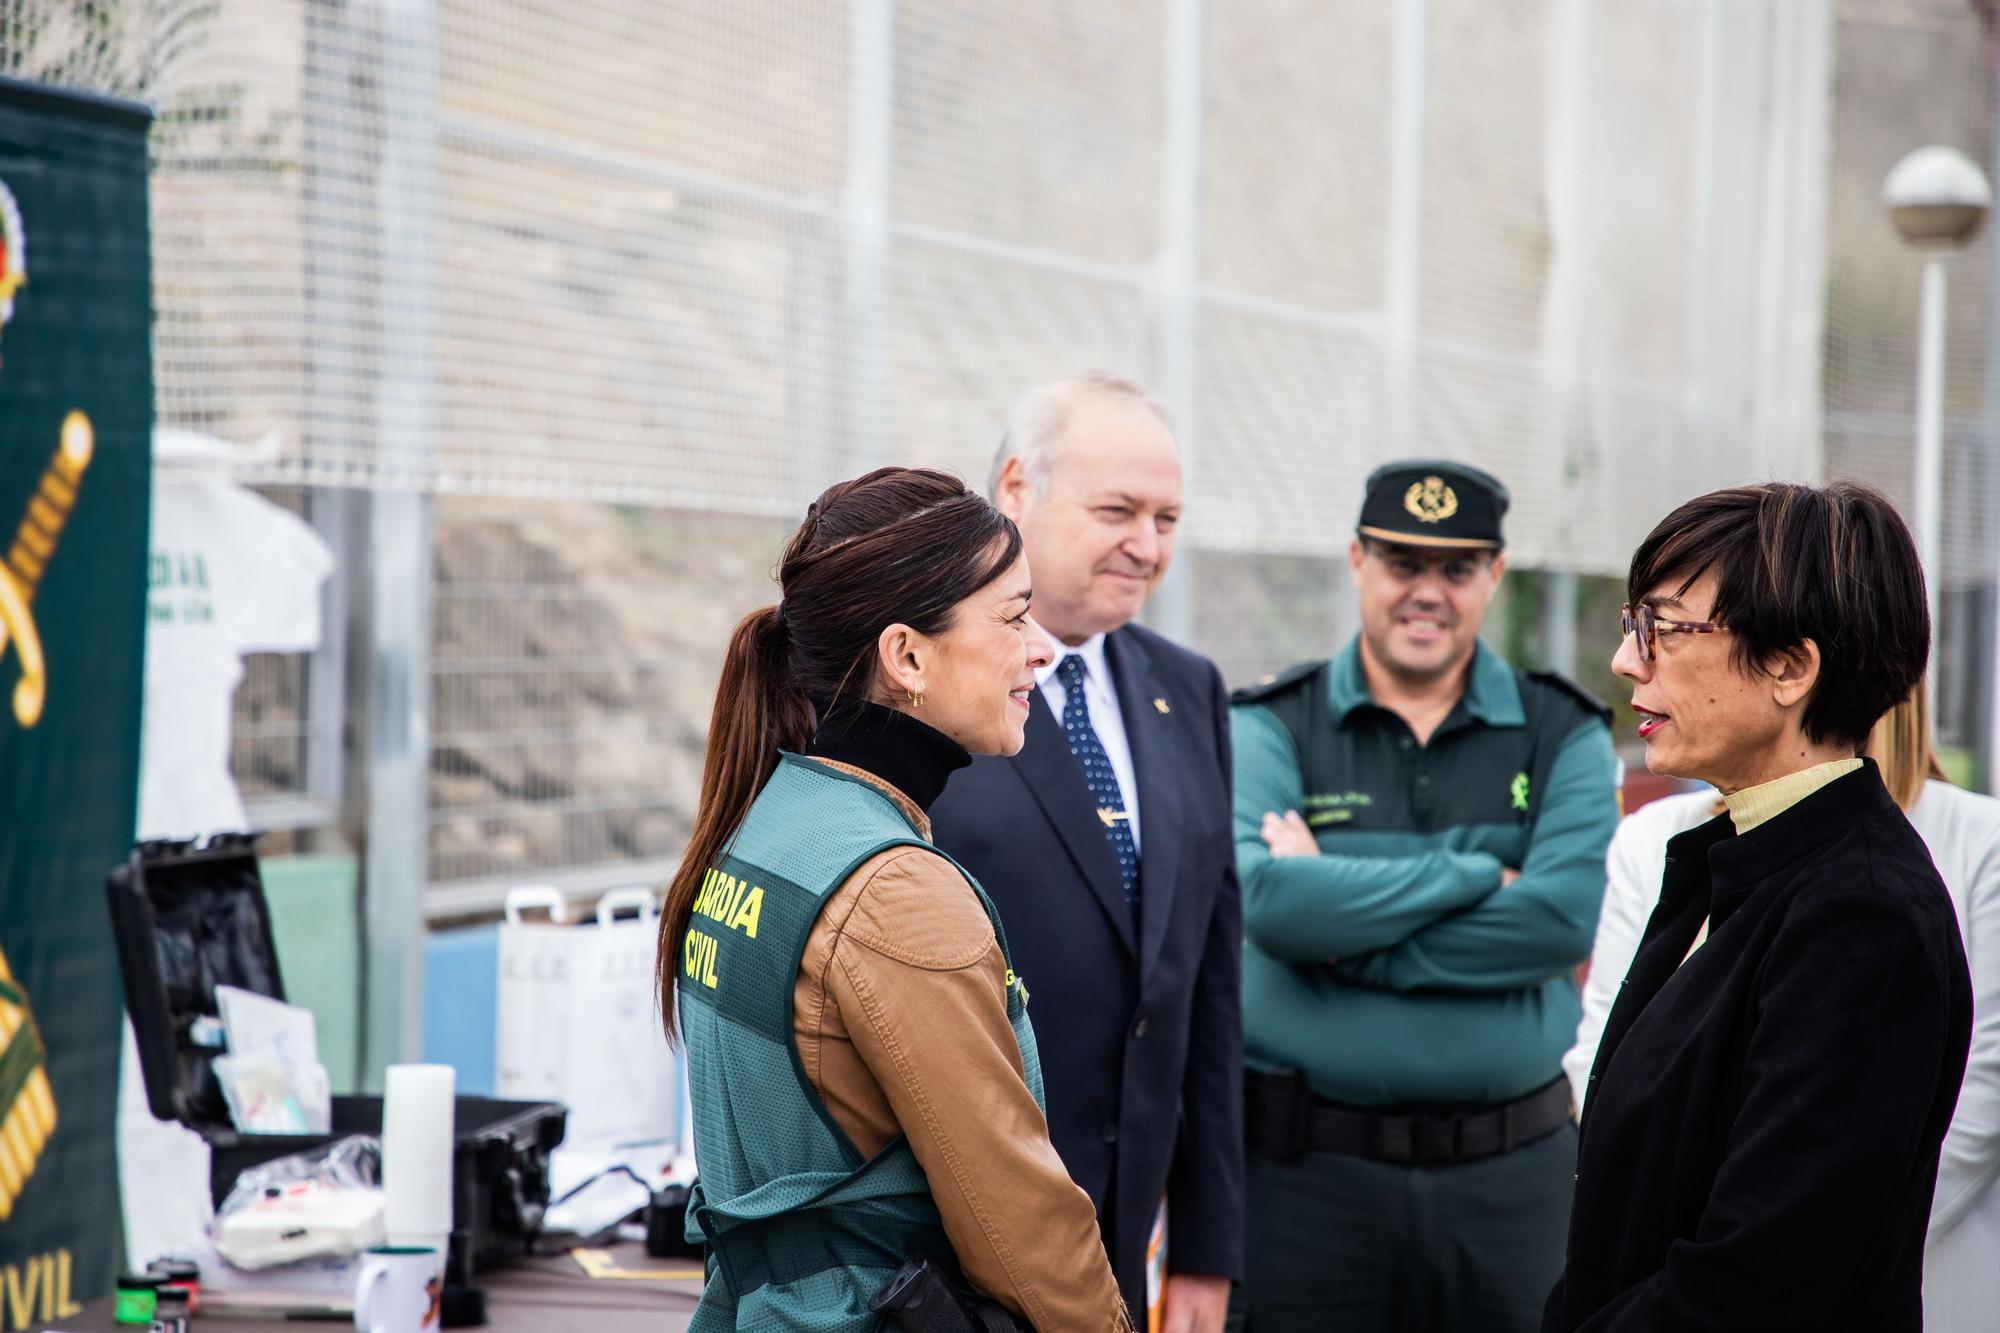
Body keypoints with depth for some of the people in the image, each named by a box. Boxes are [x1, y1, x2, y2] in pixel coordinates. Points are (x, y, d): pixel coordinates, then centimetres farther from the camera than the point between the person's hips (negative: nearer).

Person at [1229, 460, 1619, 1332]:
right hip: (1308, 1165, -1)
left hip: (1509, 1170, 2)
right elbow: (1264, 897, -16)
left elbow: (1567, 915, -12)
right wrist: (1476, 877, -13)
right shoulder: (1271, 729, 2)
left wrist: (1342, 922, -13)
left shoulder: (1562, 736, 5)